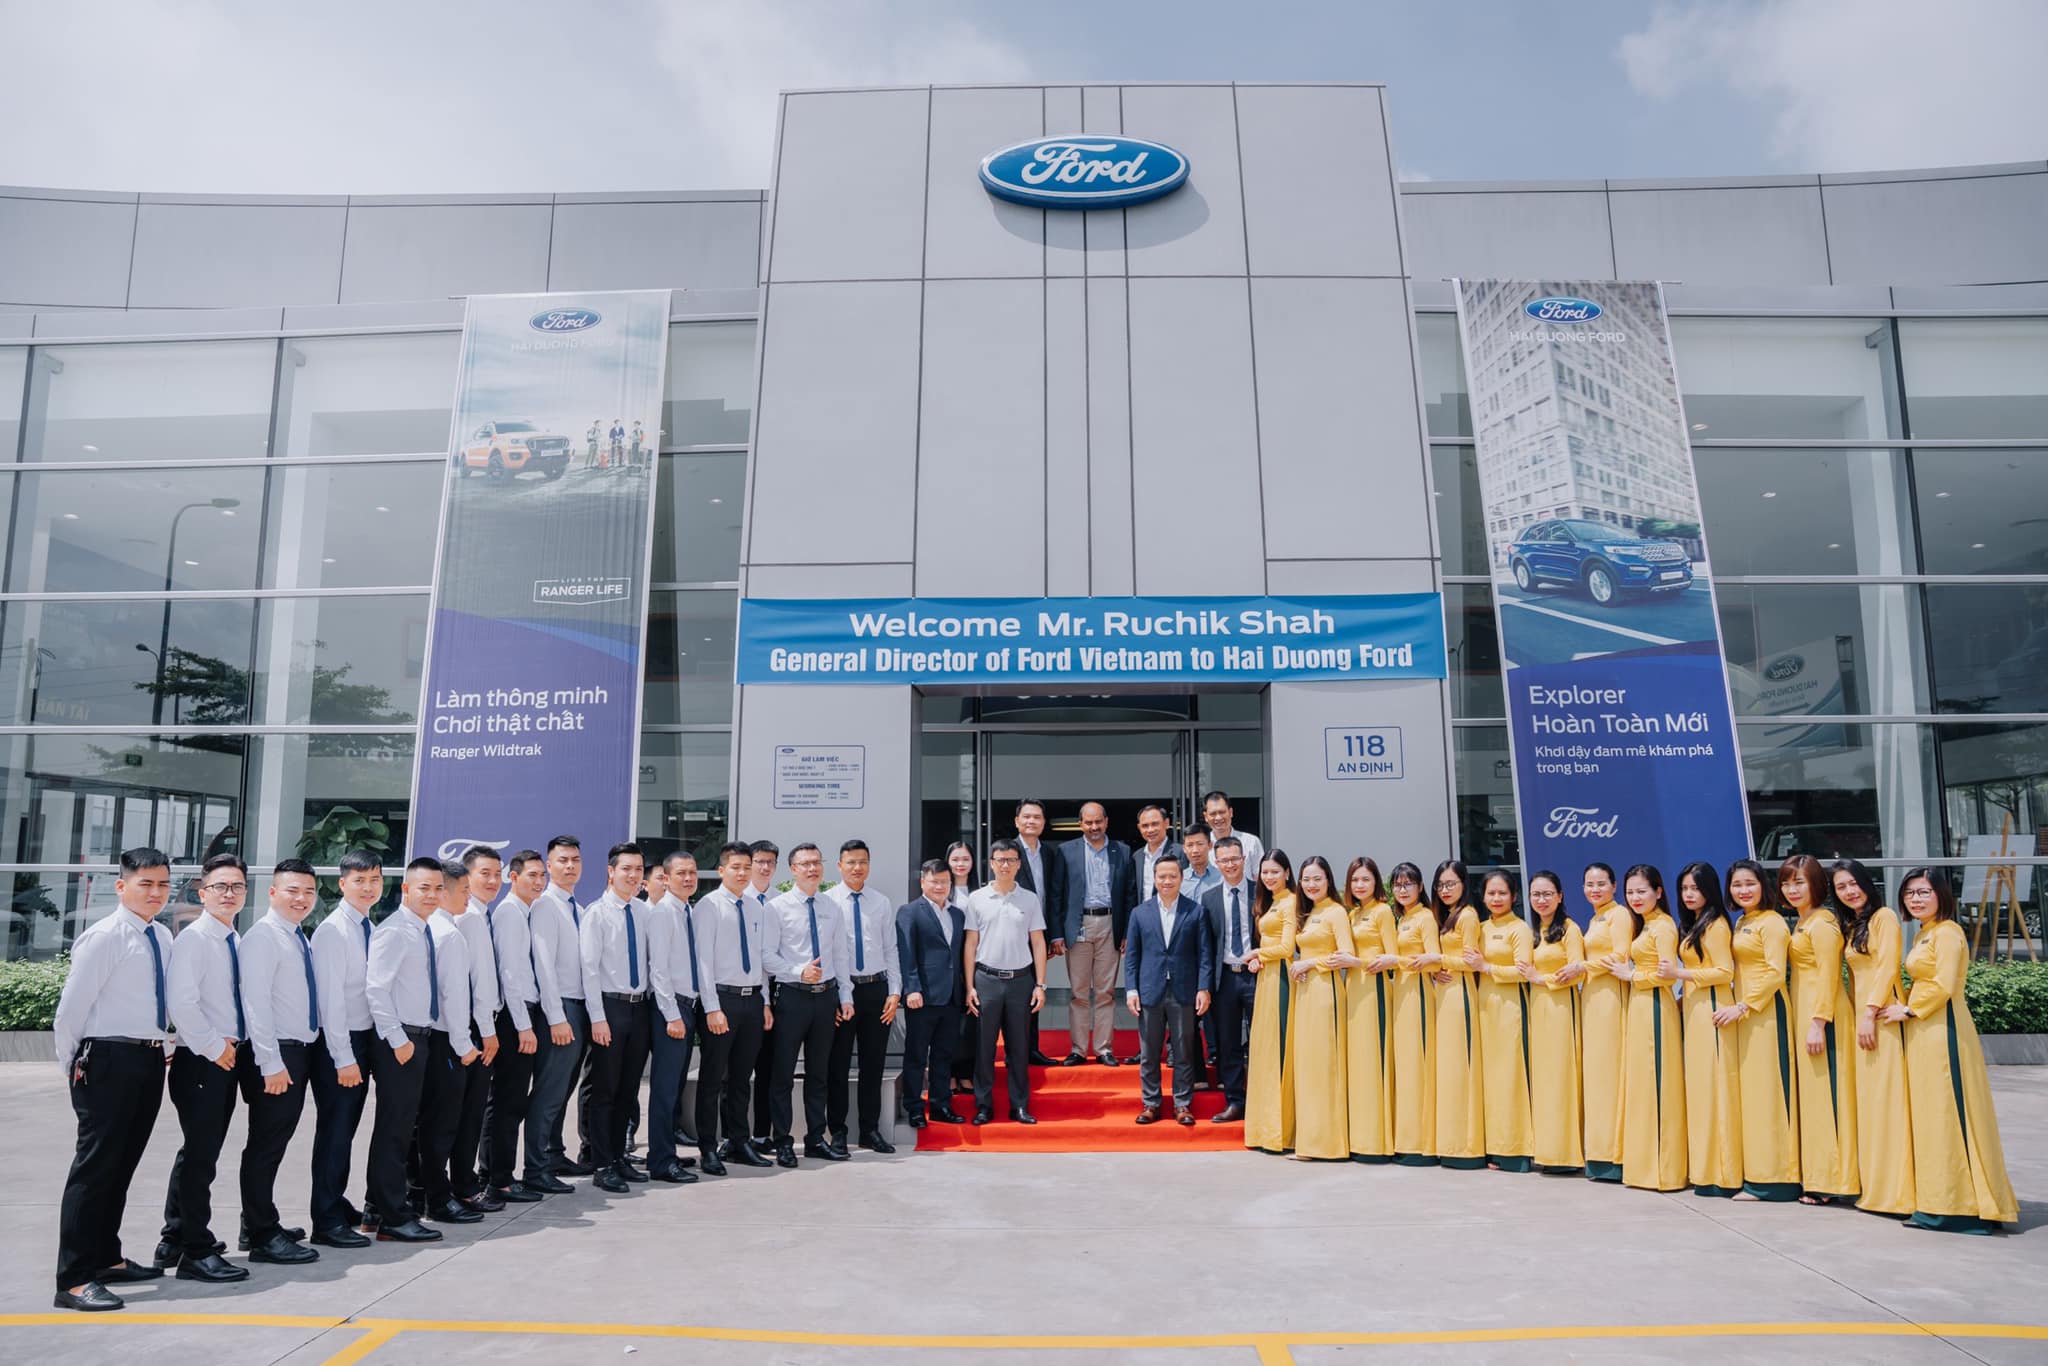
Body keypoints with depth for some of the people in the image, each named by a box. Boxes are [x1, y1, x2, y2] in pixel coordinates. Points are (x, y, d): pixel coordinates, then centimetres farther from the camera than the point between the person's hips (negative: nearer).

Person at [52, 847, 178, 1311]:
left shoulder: (163, 938, 10)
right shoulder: (104, 936, -11)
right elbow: (72, 1006, -10)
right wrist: (72, 1066, -4)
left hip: (151, 1059, 7)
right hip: (110, 1059, -7)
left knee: (123, 1164, 16)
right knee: (95, 1164, -5)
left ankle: (106, 1258, 28)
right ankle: (74, 1278, 0)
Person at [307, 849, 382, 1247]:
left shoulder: (369, 927, 9)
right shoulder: (334, 931, -15)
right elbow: (331, 999, -18)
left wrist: (362, 1053, 11)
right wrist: (344, 1058, -20)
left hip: (365, 1037, 8)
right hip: (338, 1041, -8)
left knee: (347, 1128, 17)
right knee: (334, 1130, -1)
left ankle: (339, 1204, 29)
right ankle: (327, 1222, 6)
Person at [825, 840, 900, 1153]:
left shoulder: (883, 903, 8)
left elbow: (890, 950, 9)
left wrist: (895, 992, 1)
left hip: (876, 988, 3)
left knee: (874, 1064, 9)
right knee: (838, 1065, 4)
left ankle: (871, 1130, 20)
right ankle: (838, 1132, 16)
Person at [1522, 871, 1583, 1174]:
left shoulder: (1569, 929, -7)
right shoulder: (1533, 931, 17)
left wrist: (1541, 979, -8)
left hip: (1561, 1005, -8)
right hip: (1537, 1007, 8)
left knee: (1561, 1073, -7)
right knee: (1540, 1073, 6)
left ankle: (1567, 1152, -1)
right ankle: (1545, 1151, 10)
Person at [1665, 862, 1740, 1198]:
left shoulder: (1716, 925, -9)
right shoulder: (1690, 925, 18)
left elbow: (1725, 972, -15)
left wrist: (1680, 974, -15)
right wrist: (1682, 999, 10)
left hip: (1711, 1008, -9)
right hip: (1693, 1009, 9)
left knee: (1714, 1084, -6)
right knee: (1698, 1085, 8)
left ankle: (1721, 1174, -2)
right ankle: (1703, 1169, 12)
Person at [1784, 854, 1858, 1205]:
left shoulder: (1822, 922, -12)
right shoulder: (1800, 921, 16)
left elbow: (1828, 975, -18)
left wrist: (1818, 1023, -21)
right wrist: (1805, 1019, 14)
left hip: (1822, 1012, -10)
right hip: (1802, 1009, 10)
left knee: (1823, 1092, -5)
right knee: (1809, 1092, 12)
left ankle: (1827, 1182, 0)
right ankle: (1814, 1176, 18)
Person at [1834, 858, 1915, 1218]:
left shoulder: (1884, 916, -4)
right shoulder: (1852, 926, 19)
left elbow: (1887, 968, -12)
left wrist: (1870, 1013, -18)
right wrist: (1853, 1012, 9)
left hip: (1881, 1015, -8)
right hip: (1859, 1013, 8)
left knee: (1884, 1097, -8)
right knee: (1865, 1098, 8)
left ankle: (1891, 1189, -5)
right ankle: (1872, 1186, 12)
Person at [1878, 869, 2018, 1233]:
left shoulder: (1947, 932, -12)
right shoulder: (1923, 934, 17)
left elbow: (1943, 986, -18)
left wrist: (1908, 1010, -9)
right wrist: (1909, 1008, 8)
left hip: (1943, 1029, -10)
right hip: (1923, 1031, 10)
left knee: (1947, 1113, -6)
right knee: (1930, 1114, 10)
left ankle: (1957, 1204, -1)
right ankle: (1938, 1200, 15)